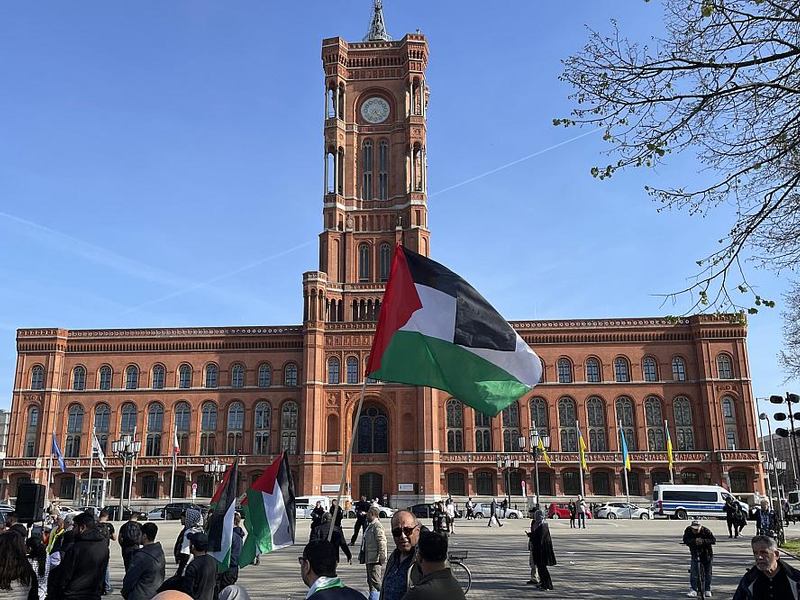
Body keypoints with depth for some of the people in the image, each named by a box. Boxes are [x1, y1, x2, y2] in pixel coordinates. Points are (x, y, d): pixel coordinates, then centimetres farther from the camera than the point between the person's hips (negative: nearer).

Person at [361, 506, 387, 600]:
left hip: (375, 559, -11)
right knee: (370, 581, 17)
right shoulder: (370, 525, 17)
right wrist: (361, 555, 26)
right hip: (369, 559, 11)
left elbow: (382, 542, -22)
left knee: (375, 582, -8)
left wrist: (382, 557, -25)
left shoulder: (377, 526, -15)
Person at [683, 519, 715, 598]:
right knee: (693, 571, -12)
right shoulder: (688, 530, -16)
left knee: (707, 572, 8)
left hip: (707, 553, -1)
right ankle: (694, 589, -7)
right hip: (695, 553, 1)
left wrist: (704, 541, -40)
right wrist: (694, 541, -40)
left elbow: (713, 540, -25)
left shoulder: (706, 531, -21)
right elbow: (685, 540, -23)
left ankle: (707, 590, 23)